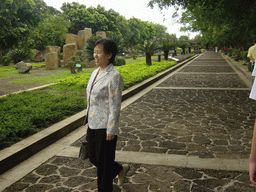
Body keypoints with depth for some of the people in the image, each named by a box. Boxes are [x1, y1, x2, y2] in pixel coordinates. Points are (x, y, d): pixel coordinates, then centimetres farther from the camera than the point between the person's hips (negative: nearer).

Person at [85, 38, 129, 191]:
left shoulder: (114, 77, -17)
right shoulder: (95, 73, 8)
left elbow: (115, 107, -18)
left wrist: (111, 130, -17)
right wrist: (89, 121, 17)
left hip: (105, 127, -9)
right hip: (93, 125, 9)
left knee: (104, 163, 7)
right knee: (93, 157, 20)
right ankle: (121, 170, 41)